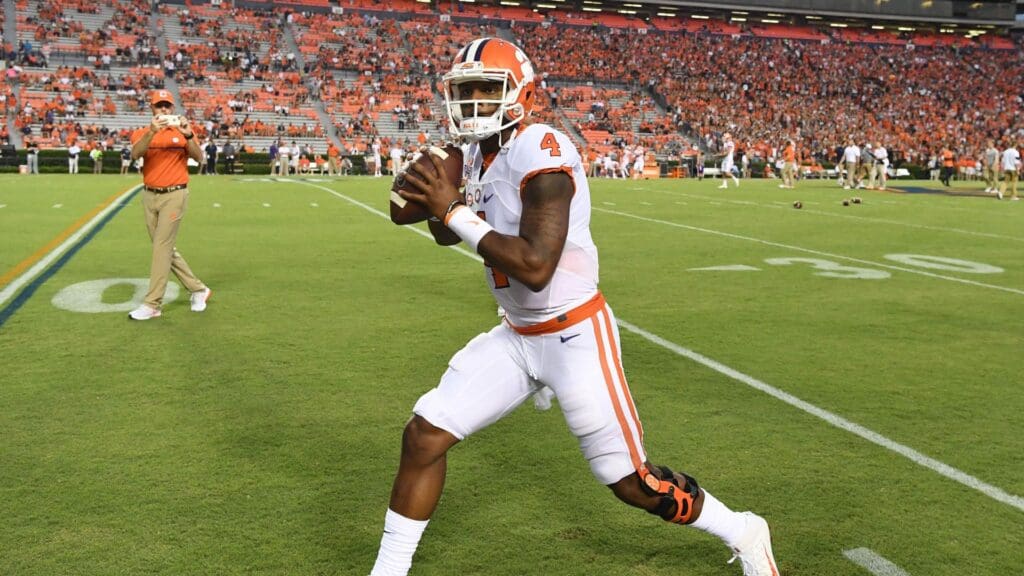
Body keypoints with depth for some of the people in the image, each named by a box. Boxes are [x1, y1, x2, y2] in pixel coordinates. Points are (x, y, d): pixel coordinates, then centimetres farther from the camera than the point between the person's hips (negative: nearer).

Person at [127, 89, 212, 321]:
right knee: (165, 248, 10)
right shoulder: (142, 133, 6)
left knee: (161, 247, -7)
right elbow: (135, 153, -17)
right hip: (149, 196, 4)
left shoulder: (182, 131, 1)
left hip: (174, 195, -4)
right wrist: (152, 131, -32)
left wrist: (188, 135, -31)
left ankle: (152, 304, -4)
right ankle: (198, 289, 24)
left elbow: (198, 157, -14)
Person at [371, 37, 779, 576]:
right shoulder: (479, 153, 4)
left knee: (632, 482, 4)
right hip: (517, 336, 8)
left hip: (574, 335, -8)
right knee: (423, 437, 2)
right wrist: (436, 208, -5)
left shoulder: (541, 150, -22)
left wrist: (454, 211, -25)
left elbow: (536, 267, -32)